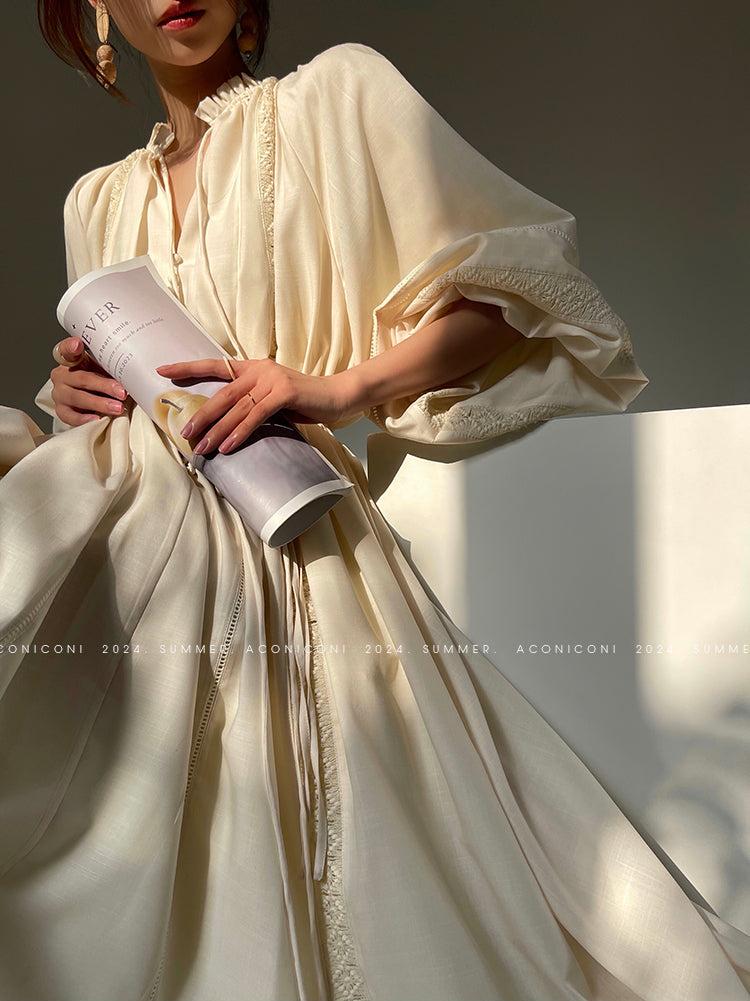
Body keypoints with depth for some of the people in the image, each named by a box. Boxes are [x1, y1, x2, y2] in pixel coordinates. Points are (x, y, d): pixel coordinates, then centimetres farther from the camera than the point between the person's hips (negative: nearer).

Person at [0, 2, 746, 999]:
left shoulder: (336, 92, 8)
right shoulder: (97, 203, 24)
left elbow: (515, 282, 0)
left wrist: (341, 384, -15)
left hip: (279, 539, -4)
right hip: (124, 526, 5)